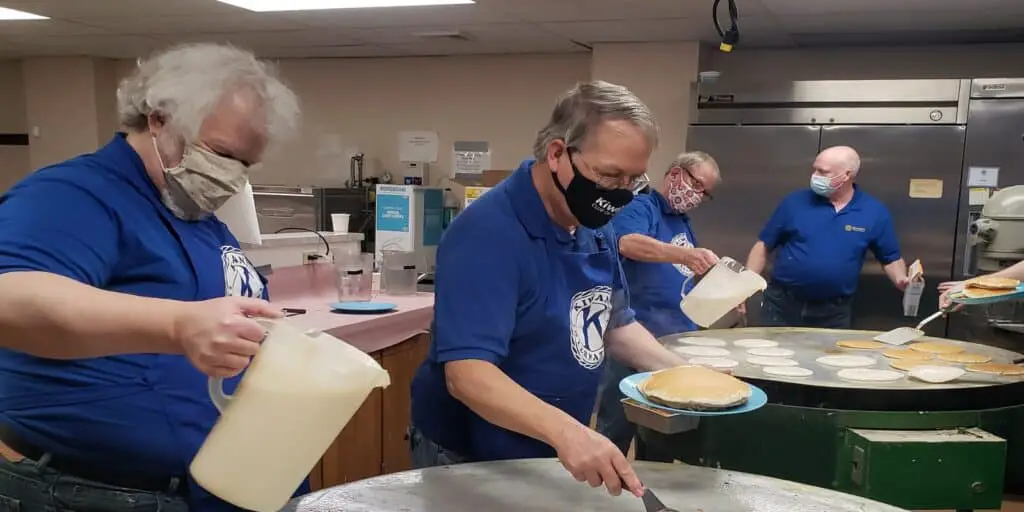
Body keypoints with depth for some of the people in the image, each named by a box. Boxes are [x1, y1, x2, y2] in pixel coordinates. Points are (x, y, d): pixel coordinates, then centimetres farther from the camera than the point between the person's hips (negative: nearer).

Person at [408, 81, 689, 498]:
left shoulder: (595, 227, -1)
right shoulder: (487, 233, -26)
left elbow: (615, 322, 10)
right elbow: (467, 374, -34)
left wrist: (680, 372, -6)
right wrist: (564, 430, -47)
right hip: (471, 463, -7)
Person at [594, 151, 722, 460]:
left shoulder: (684, 223, 18)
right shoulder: (641, 207, -6)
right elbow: (628, 243, -29)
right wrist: (684, 254, -41)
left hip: (677, 342, 8)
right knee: (616, 429, 0)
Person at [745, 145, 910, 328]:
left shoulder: (875, 212, -1)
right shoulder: (795, 202, -3)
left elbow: (891, 259, 8)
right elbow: (763, 246, 1)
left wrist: (902, 280, -13)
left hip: (834, 313, 0)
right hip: (781, 305, 0)